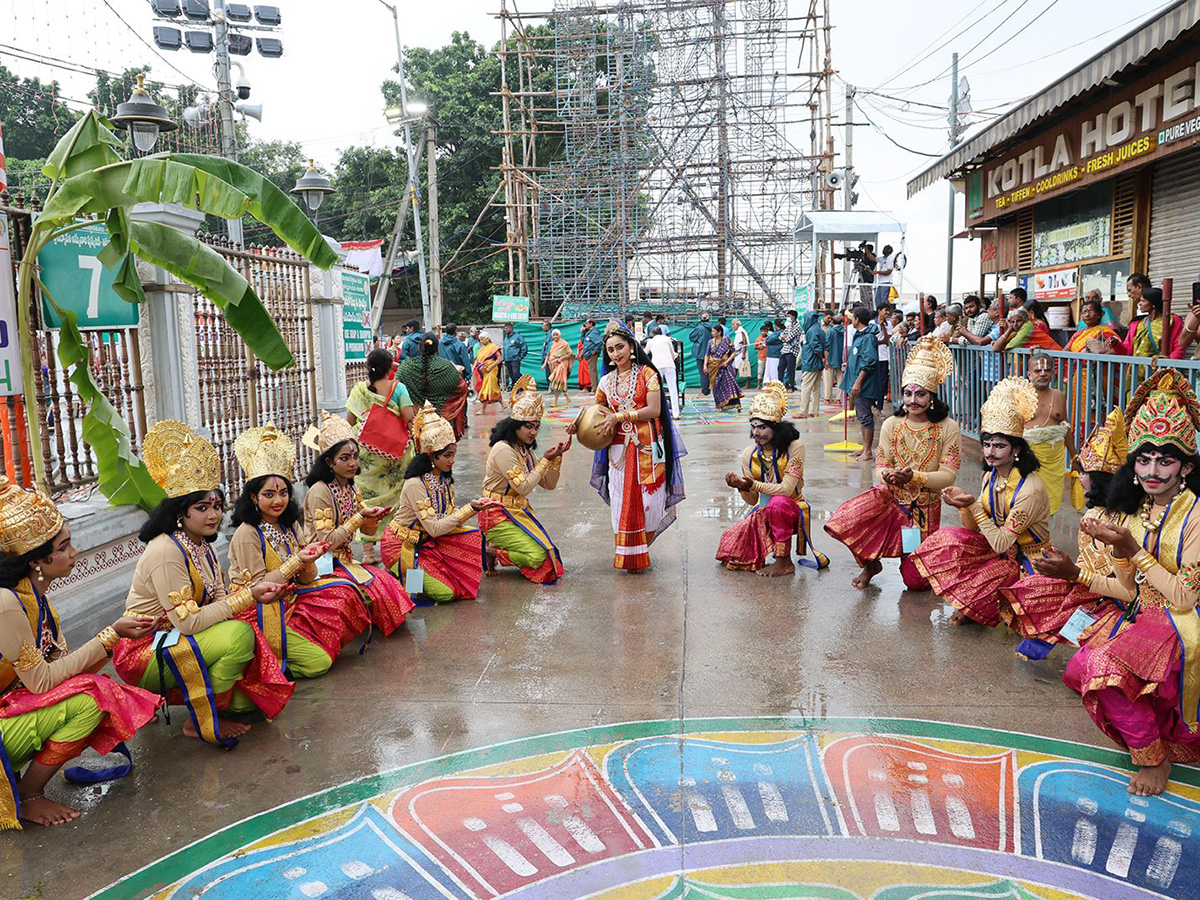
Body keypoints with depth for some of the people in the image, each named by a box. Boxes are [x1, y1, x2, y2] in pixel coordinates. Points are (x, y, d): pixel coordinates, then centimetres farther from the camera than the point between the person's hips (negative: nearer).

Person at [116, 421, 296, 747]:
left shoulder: (203, 547, 7)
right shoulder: (167, 552, -23)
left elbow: (218, 602, 3)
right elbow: (188, 622, -26)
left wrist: (256, 594, -16)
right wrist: (248, 595, -26)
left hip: (177, 641, 8)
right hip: (143, 653, -8)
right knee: (240, 634, -28)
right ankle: (201, 723, -14)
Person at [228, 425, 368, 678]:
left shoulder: (290, 526, 8)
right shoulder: (246, 534, -15)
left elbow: (307, 579, 7)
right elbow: (257, 587, -16)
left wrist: (308, 560, -16)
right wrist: (296, 561, -23)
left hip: (289, 600, 8)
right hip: (257, 611, -7)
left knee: (342, 593, -9)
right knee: (319, 662, -19)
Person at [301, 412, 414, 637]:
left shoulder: (351, 488, 7)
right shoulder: (319, 492, -18)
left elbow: (367, 531, 13)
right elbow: (327, 542, -21)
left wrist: (374, 518, -10)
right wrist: (359, 518, -22)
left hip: (345, 559, 7)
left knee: (387, 582, -9)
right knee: (373, 591, -21)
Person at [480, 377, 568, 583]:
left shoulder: (524, 450, 12)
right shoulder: (503, 449, -17)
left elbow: (549, 484, 10)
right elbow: (524, 487, -19)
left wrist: (557, 457, -4)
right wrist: (546, 459, -14)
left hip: (519, 511, 9)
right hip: (498, 516, -9)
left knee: (547, 549, -3)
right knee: (537, 556, -20)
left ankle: (493, 547, 9)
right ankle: (491, 551, -1)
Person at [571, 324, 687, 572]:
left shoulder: (647, 373, -2)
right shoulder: (607, 381, 11)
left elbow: (653, 410, -12)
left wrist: (618, 416, -16)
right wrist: (578, 425, -2)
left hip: (647, 447, -3)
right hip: (619, 448, 3)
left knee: (647, 498, 0)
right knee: (623, 501, 0)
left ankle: (639, 550, 22)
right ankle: (630, 557, 11)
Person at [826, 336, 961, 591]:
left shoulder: (948, 428, -10)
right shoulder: (891, 424, -2)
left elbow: (949, 475, -14)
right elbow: (880, 467, -1)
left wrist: (914, 478, -32)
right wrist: (887, 476, -27)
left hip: (925, 508, -1)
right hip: (889, 498, 2)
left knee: (916, 582, -1)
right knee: (839, 522, -27)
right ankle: (871, 563, 4)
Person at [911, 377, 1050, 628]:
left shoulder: (1030, 489, -26)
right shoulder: (991, 476, -1)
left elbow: (1002, 543, -26)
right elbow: (974, 527, -1)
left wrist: (974, 505, -26)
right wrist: (963, 505, -21)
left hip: (1026, 561, -7)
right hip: (999, 547, 8)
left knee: (970, 588, -25)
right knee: (946, 541, -13)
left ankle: (972, 608, 12)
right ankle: (970, 603, 4)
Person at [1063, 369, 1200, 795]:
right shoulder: (1139, 510, 4)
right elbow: (1133, 586, 8)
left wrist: (1135, 551, -21)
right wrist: (1115, 546, -9)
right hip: (1143, 617, 8)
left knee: (1106, 665, -27)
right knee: (1079, 670, 0)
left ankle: (1155, 757, -4)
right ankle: (1161, 728, 21)